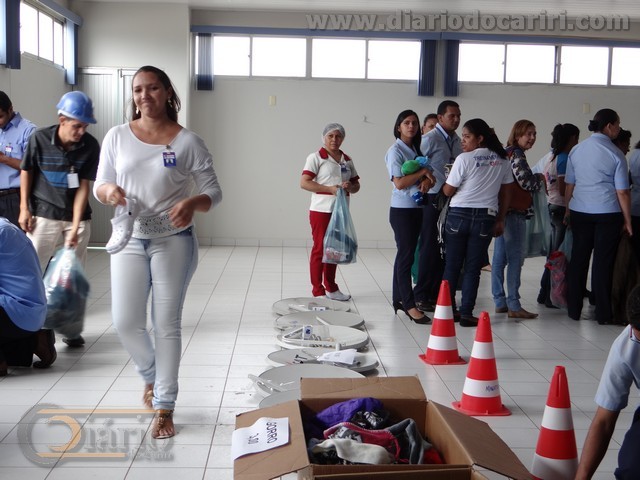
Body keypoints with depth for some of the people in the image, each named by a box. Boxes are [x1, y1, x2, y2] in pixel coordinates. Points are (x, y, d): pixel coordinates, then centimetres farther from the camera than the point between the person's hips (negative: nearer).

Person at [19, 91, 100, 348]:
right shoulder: (39, 138, -13)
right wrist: (24, 208, -2)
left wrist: (75, 227, -16)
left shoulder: (91, 146, -12)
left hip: (77, 217, 1)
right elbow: (26, 172, 1)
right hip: (43, 215, -1)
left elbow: (84, 187, -11)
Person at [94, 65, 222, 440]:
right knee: (126, 321, -2)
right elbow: (99, 186, 7)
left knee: (167, 324, 2)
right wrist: (108, 191, -18)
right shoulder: (117, 136, 2)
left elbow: (214, 191, -4)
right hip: (129, 239, 3)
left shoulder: (188, 141, -6)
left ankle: (164, 407, 15)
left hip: (174, 240, -2)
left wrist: (193, 203, -26)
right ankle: (152, 376, 30)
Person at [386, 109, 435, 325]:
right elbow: (399, 183, -17)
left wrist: (426, 181, -13)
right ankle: (410, 305, -6)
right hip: (401, 209, -7)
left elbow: (428, 176, 9)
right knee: (406, 255, -7)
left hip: (417, 208, 7)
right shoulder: (395, 151, -8)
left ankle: (398, 299, 18)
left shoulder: (416, 149, 14)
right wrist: (423, 172, -11)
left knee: (405, 254, 11)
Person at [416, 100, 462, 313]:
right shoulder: (430, 139, -9)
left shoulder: (456, 140, 12)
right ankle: (421, 296, 6)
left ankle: (437, 294, 19)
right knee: (430, 248, -3)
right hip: (434, 199, -7)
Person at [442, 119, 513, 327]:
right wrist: (500, 219, 16)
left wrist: (440, 183, 16)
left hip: (459, 215, -3)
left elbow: (448, 190, -5)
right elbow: (506, 193, 10)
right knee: (473, 268, 6)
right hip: (485, 218, 3)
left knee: (452, 265, 9)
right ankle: (466, 314, 6)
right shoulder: (502, 160, 6)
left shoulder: (464, 159, -9)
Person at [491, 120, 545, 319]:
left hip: (501, 211, 10)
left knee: (500, 257, 11)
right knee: (515, 258, -6)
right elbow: (526, 182, -17)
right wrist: (542, 179, 1)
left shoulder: (504, 153, 17)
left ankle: (500, 302, 18)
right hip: (515, 212, -10)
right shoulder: (517, 155, -12)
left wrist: (536, 177, 11)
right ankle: (513, 306, -2)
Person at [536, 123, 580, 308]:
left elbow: (545, 185, 16)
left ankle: (545, 294, 20)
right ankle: (552, 297, 3)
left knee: (553, 254, 14)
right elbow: (563, 190, -19)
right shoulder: (565, 159, -15)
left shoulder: (551, 157, 12)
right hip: (562, 209, -9)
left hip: (552, 207, 9)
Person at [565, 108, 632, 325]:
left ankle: (573, 310, 16)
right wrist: (627, 220, 0)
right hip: (607, 213, -4)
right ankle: (603, 313, 9)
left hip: (579, 212, 4)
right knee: (603, 262, 2)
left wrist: (568, 210, 20)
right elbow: (622, 192, -7)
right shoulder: (615, 154, -7)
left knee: (578, 259, 10)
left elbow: (569, 185, 9)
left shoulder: (576, 150, 5)